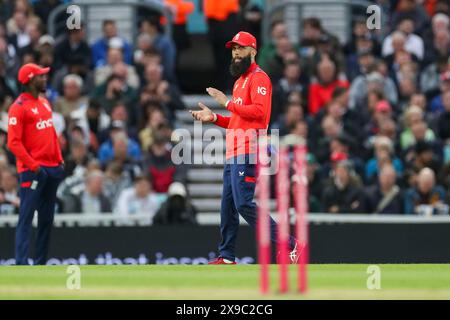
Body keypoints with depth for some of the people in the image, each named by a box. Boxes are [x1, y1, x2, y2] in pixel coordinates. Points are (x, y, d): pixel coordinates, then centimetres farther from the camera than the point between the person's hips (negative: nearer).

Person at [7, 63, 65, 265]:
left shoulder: (45, 103, 16)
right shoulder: (19, 107, -10)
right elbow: (13, 143, -15)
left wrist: (60, 161, 12)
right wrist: (33, 166, -18)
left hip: (52, 169, 9)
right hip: (33, 171, -9)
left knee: (47, 218, 10)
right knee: (26, 218, -11)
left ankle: (41, 263, 16)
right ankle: (21, 264, -15)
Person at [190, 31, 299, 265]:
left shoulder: (259, 77, -6)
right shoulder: (240, 80, 25)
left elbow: (260, 111, -21)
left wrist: (228, 103, -15)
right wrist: (213, 117, 16)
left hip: (248, 151, -10)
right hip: (233, 154, 10)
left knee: (244, 204, -17)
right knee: (227, 206, 10)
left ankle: (288, 244, -15)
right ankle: (226, 256, 15)